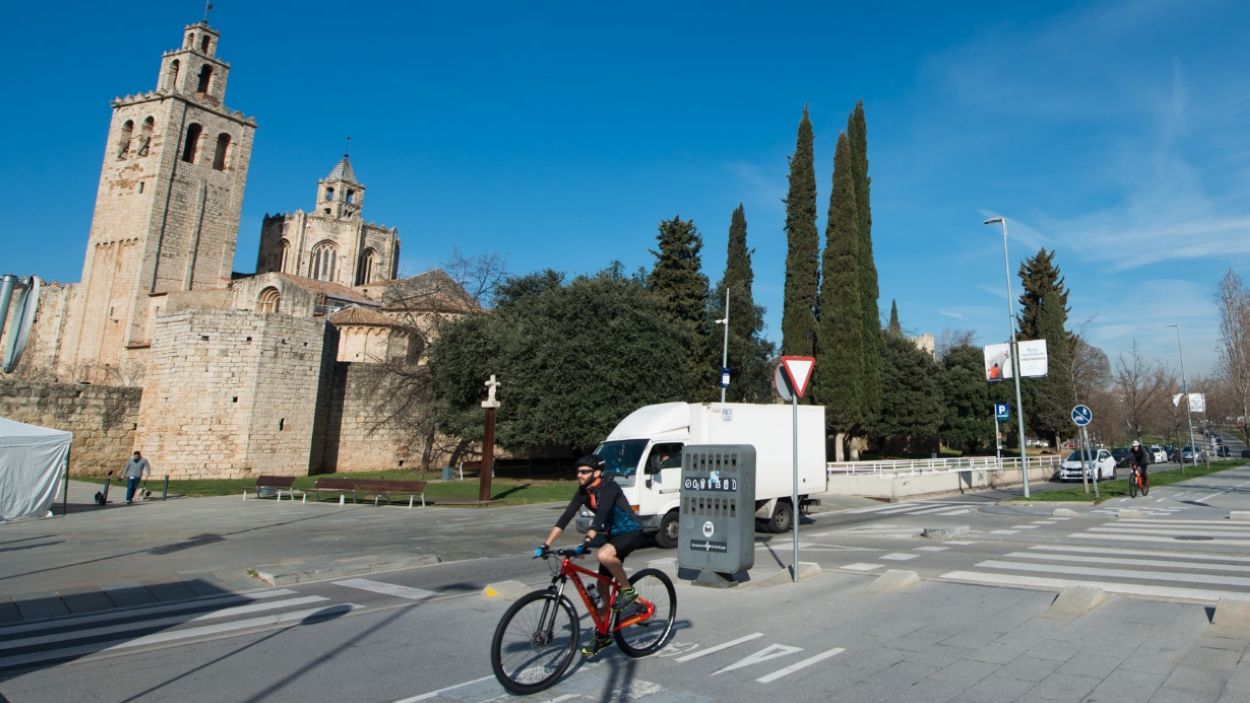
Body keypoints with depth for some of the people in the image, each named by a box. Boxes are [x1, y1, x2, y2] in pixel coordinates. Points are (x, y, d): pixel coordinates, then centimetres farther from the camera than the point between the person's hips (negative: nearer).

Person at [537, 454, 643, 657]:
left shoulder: (609, 487, -23)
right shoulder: (583, 492, -2)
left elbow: (601, 514, -36)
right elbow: (566, 517, -6)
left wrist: (587, 542, -47)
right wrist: (545, 544, -14)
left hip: (631, 533, -8)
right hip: (613, 535, 8)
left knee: (604, 555, -36)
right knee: (602, 585, 6)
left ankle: (628, 590, -12)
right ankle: (602, 635, 20)